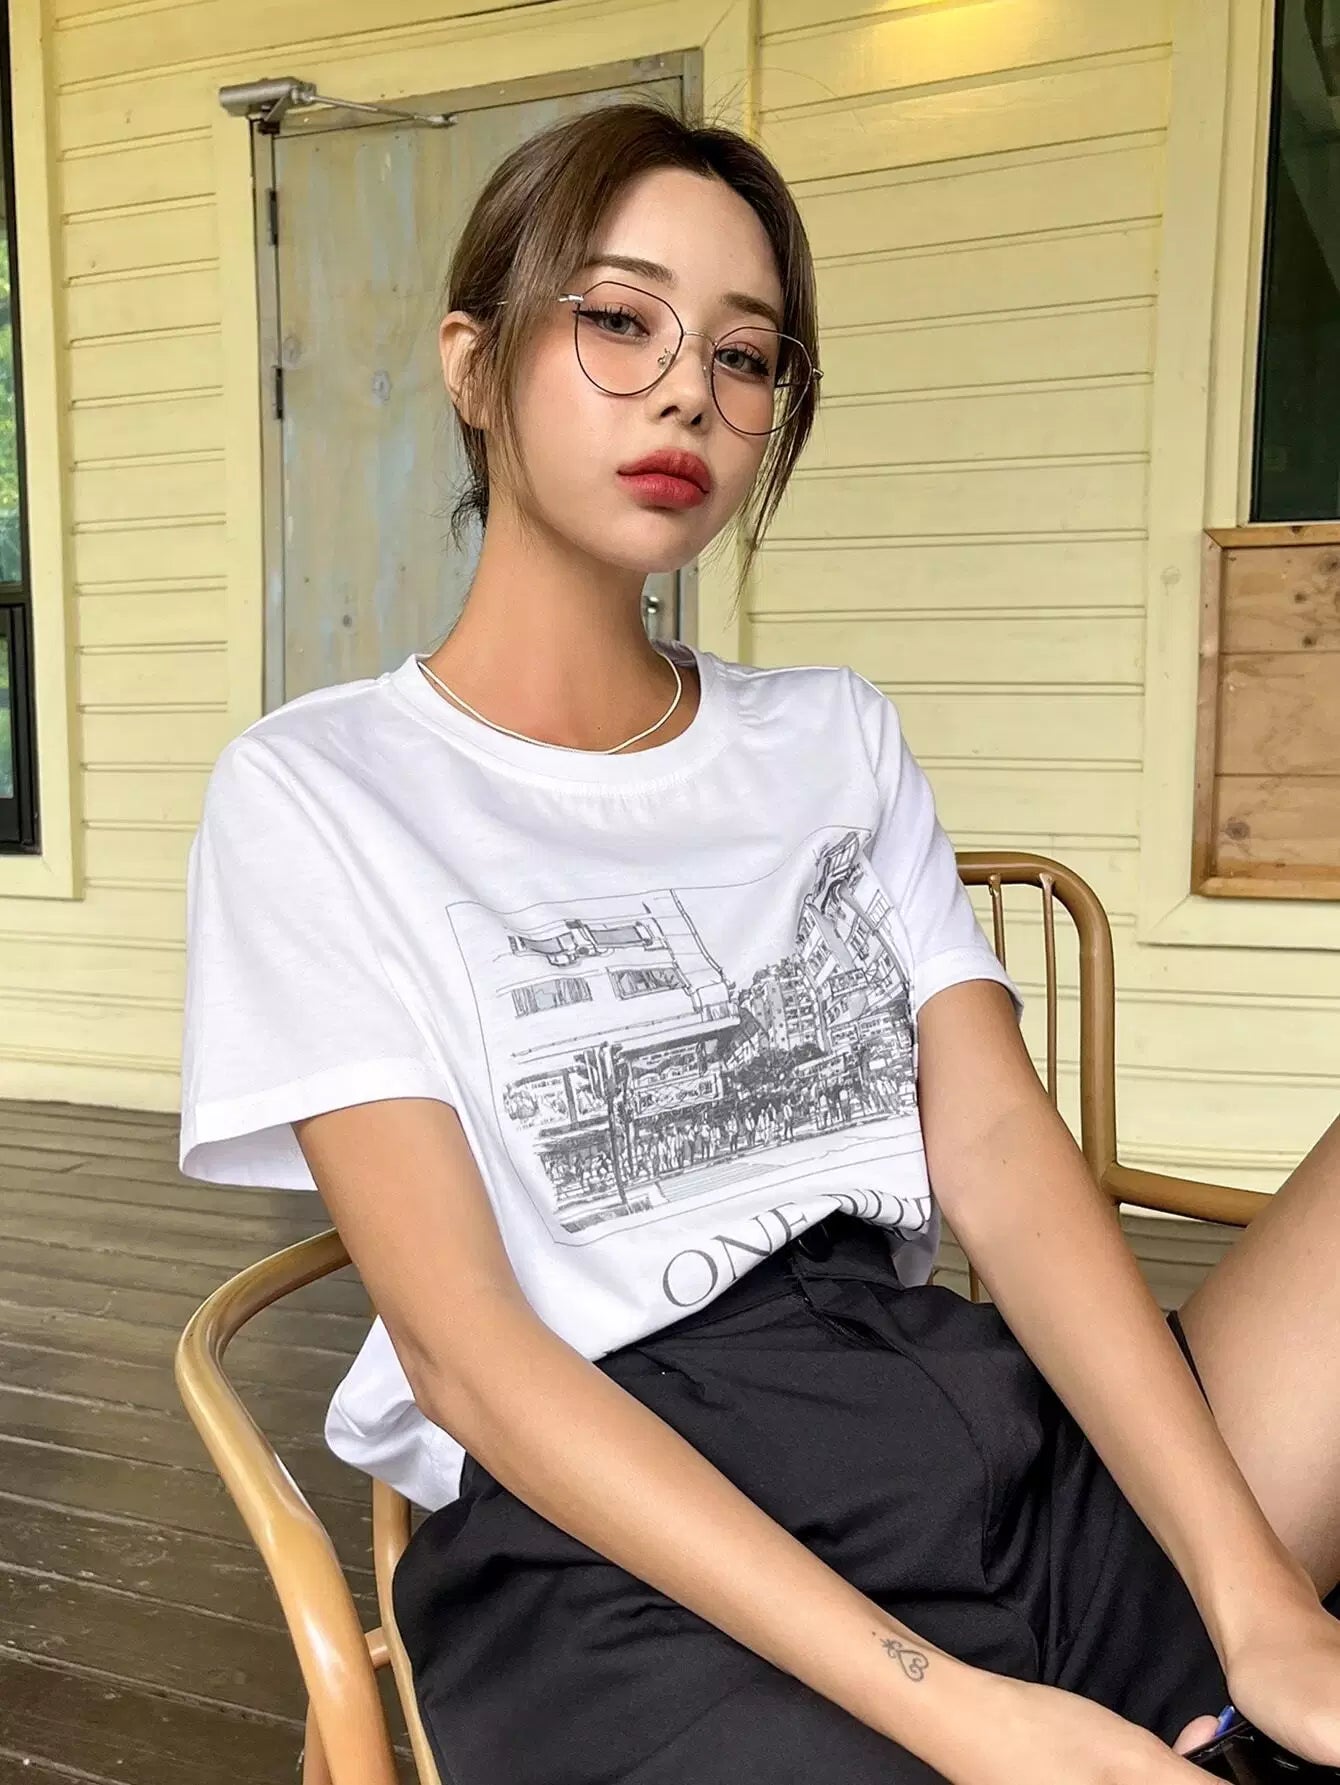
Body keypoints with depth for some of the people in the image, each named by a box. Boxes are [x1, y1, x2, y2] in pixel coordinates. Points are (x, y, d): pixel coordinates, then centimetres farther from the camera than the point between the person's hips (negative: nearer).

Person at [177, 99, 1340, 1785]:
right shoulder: (313, 793, -3)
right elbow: (462, 1349, -10)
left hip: (993, 1438, 6)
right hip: (611, 1545, -5)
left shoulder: (836, 740, 12)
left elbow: (1002, 1155, 0)